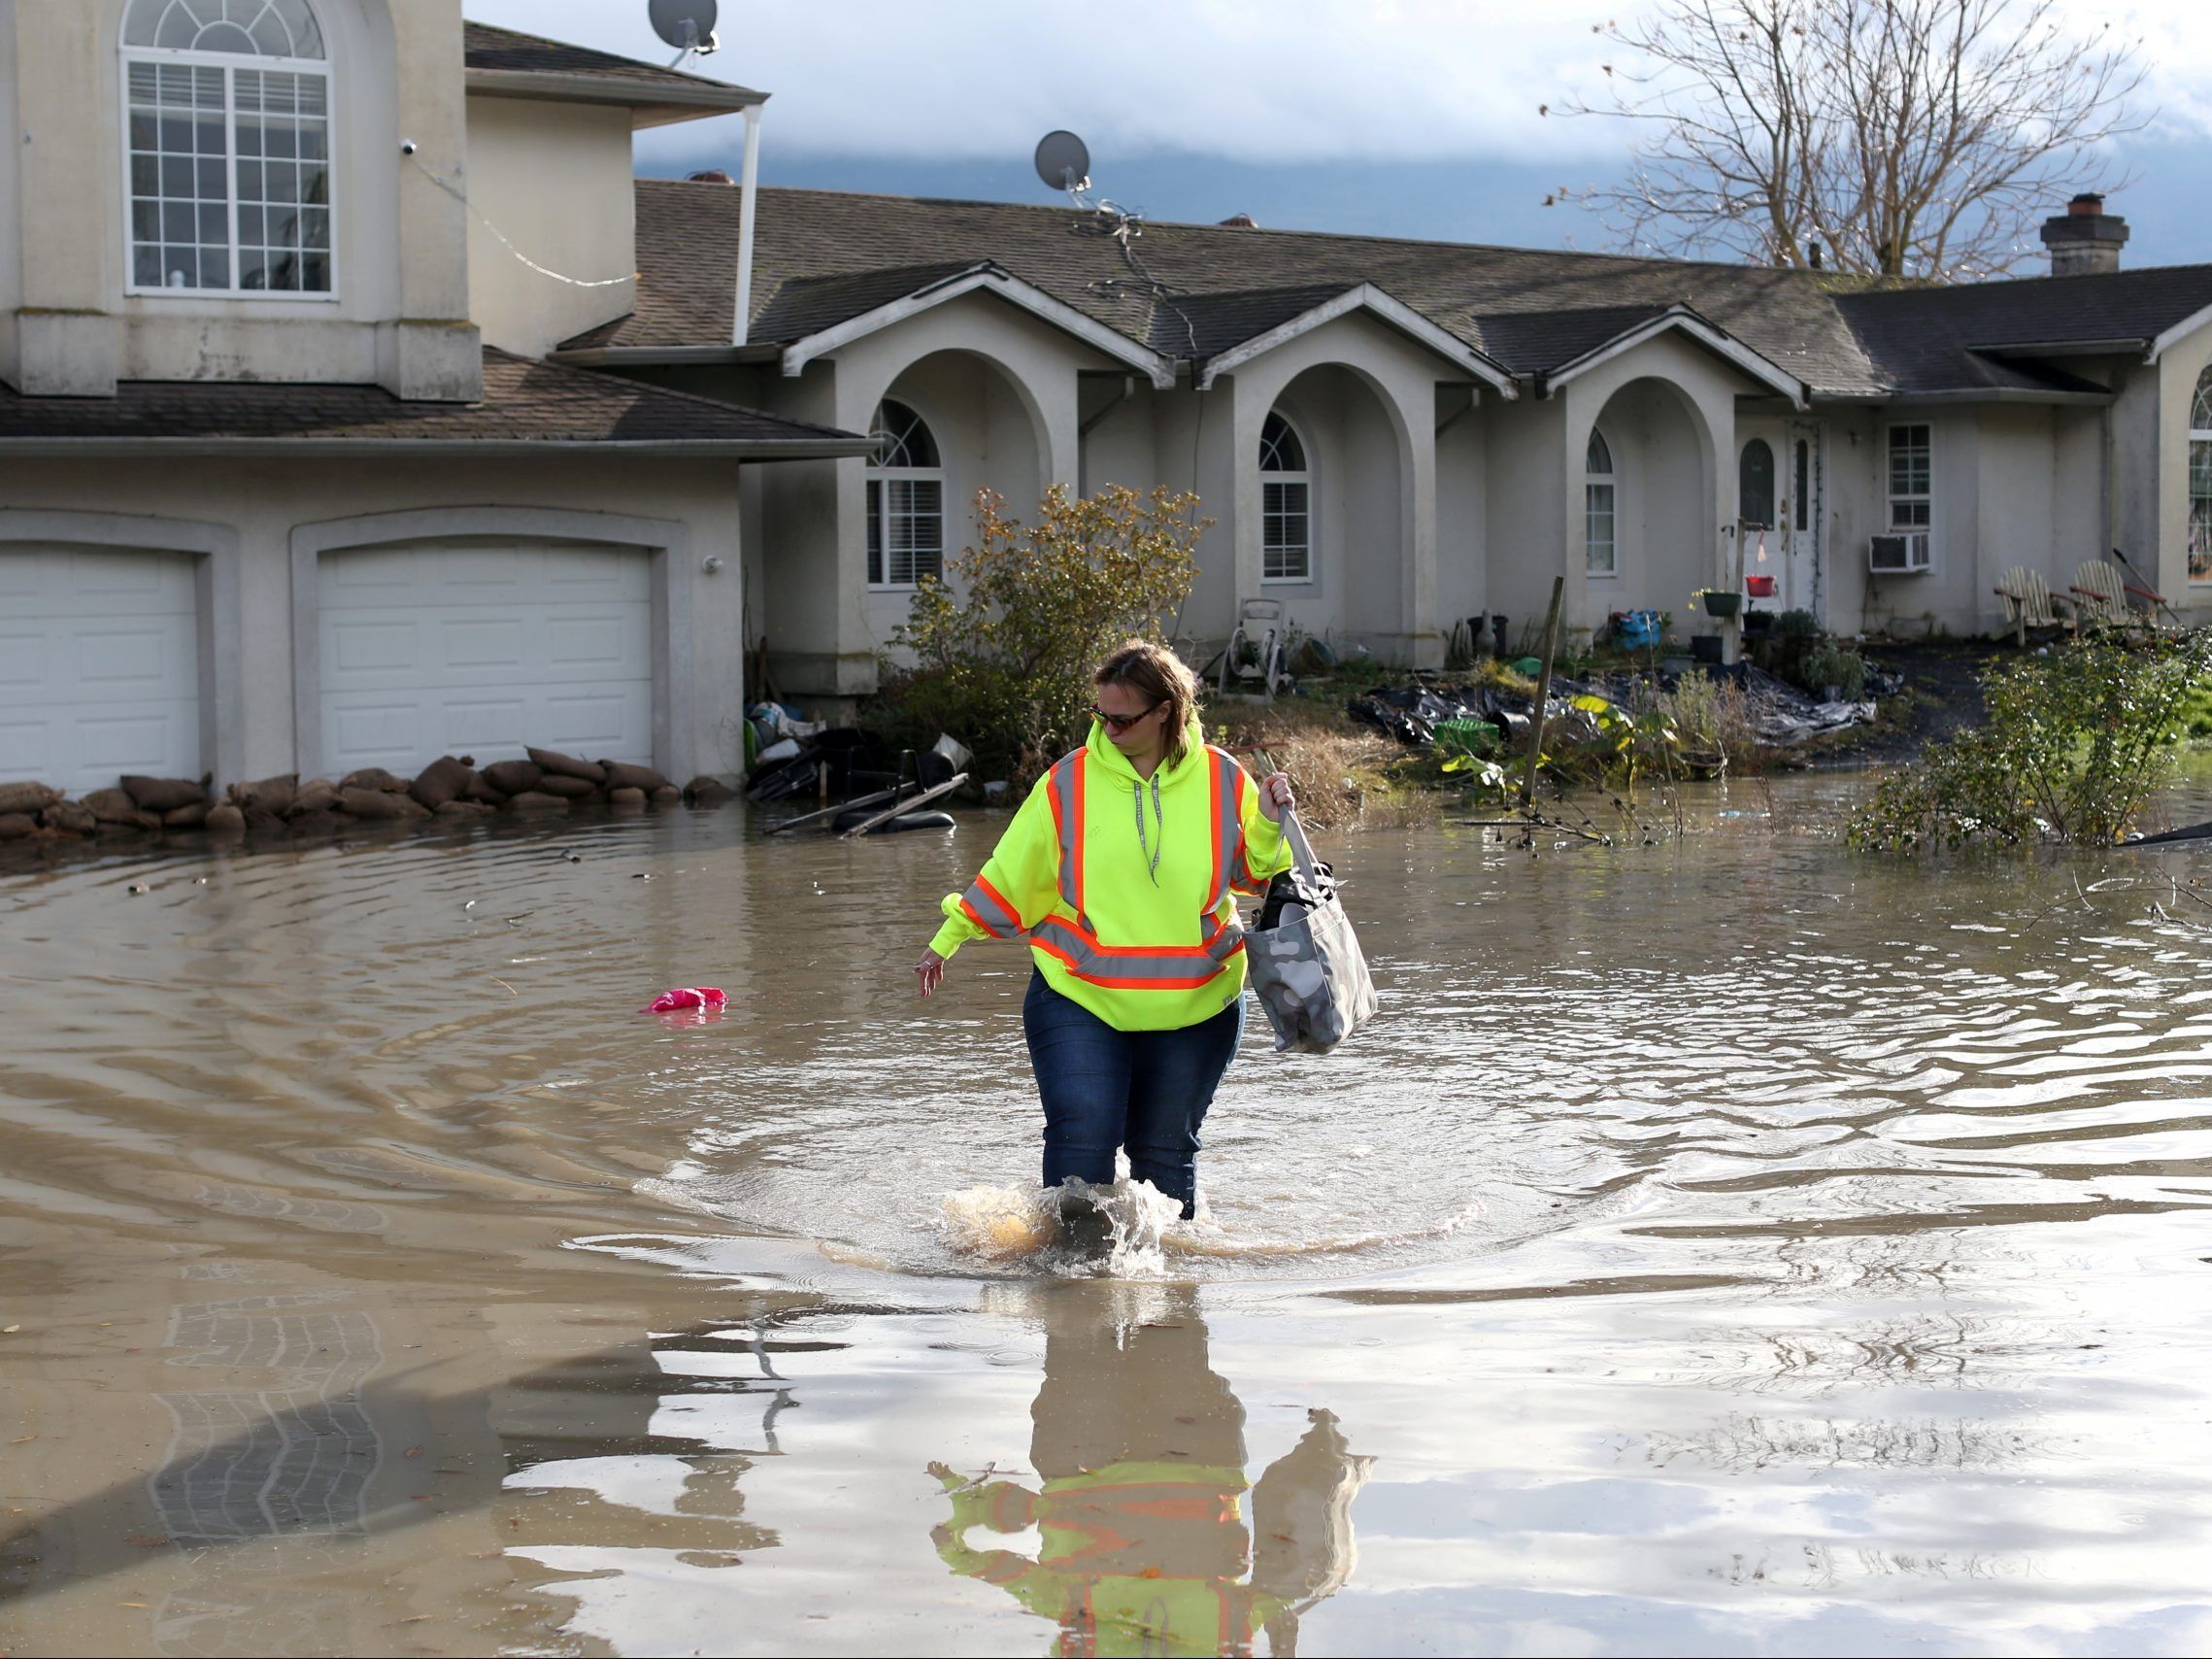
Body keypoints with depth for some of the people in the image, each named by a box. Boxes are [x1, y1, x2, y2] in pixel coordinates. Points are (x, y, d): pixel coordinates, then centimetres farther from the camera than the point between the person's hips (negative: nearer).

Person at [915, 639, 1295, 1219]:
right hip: (1080, 1002, -1)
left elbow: (1255, 874, 9)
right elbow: (1012, 873, 6)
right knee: (1082, 1140, -14)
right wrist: (947, 941, 9)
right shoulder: (1070, 782, -3)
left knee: (1166, 1150, 9)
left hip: (1193, 1011, 1)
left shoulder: (1220, 779, -1)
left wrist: (1269, 825, -11)